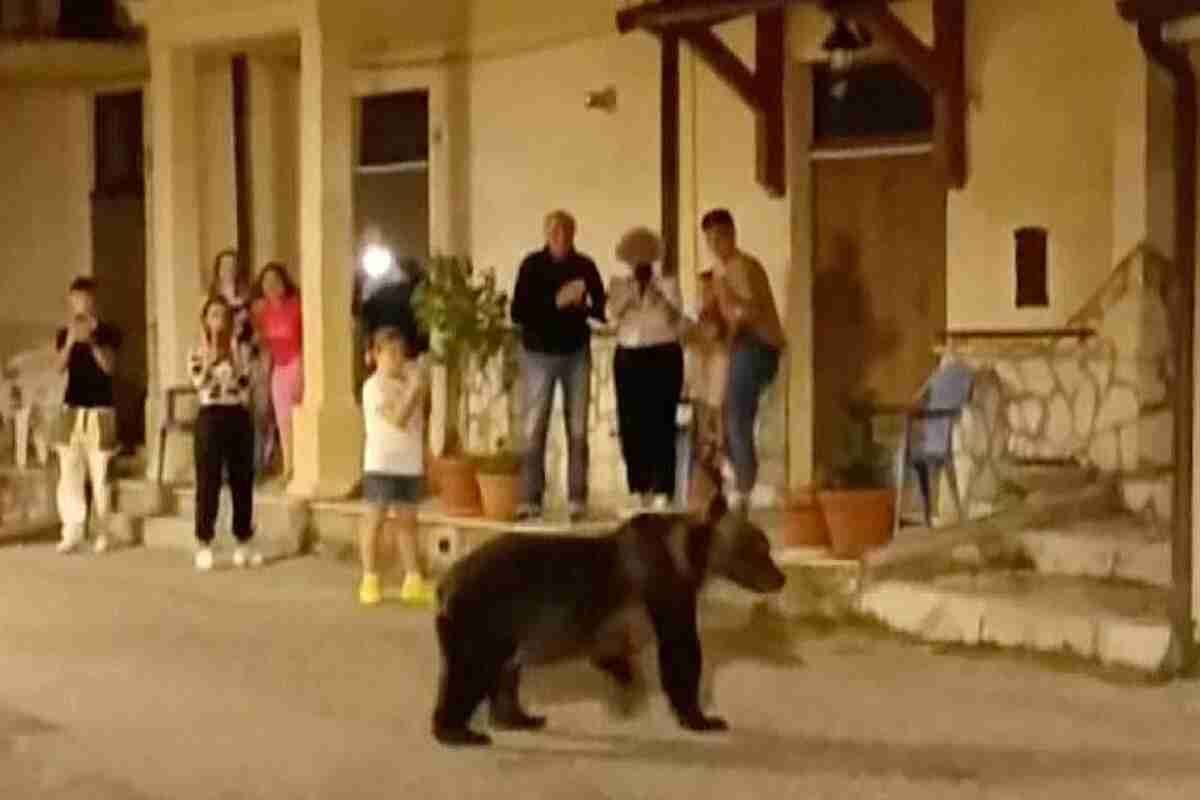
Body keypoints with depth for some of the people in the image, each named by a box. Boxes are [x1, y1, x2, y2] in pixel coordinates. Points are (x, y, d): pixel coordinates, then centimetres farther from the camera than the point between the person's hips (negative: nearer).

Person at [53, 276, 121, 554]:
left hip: (100, 410, -2)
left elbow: (109, 366, -12)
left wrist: (92, 341, -26)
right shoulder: (64, 334, 8)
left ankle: (102, 532, 4)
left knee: (99, 474, -2)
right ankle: (72, 531, -1)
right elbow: (60, 367, -7)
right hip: (72, 409, 2)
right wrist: (71, 341, -23)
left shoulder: (108, 332, 1)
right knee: (69, 472, -3)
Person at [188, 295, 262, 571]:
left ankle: (243, 544, 15)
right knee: (208, 483, -4)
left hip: (239, 417, 3)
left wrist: (232, 353, -9)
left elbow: (245, 383, -5)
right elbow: (199, 382, -16)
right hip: (211, 417, -3)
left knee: (242, 482, 6)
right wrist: (211, 352, -18)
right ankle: (204, 545, 1)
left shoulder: (240, 351, 10)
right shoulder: (197, 352, 2)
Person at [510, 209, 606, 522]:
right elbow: (518, 312, -12)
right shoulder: (532, 265, -6)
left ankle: (577, 500, 7)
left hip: (577, 352, 2)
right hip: (539, 353, -2)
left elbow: (603, 309, -1)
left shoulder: (585, 266, -2)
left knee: (578, 429, 2)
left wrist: (583, 304, -22)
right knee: (534, 429, -2)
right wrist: (555, 302, -21)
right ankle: (530, 500, 2)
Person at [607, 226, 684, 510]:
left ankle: (662, 492, -6)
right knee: (631, 425, 1)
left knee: (661, 423, -8)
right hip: (628, 357, 3)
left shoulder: (668, 282, 3)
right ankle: (639, 490, 10)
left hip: (663, 356, -3)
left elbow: (675, 317, -10)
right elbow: (612, 316, -6)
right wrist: (632, 292, -14)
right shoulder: (619, 284, 10)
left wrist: (655, 292, -18)